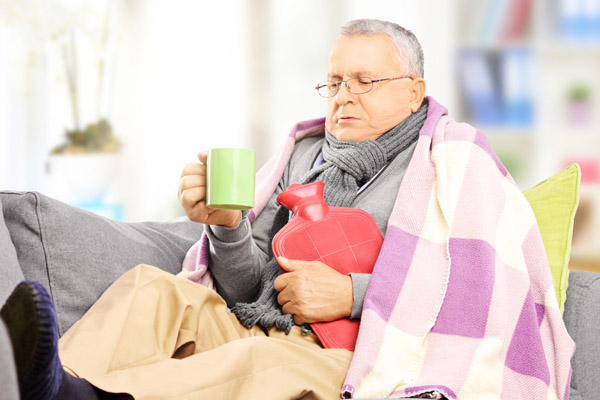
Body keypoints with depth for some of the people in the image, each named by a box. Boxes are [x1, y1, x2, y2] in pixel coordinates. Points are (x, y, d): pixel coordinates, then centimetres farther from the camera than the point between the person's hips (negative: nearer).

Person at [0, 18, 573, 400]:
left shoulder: (455, 162, 7)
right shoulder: (305, 154, 21)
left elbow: (495, 287, -8)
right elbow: (251, 292, 16)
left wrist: (354, 294, -13)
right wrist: (226, 227, -7)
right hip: (264, 338, 6)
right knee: (152, 288, -16)